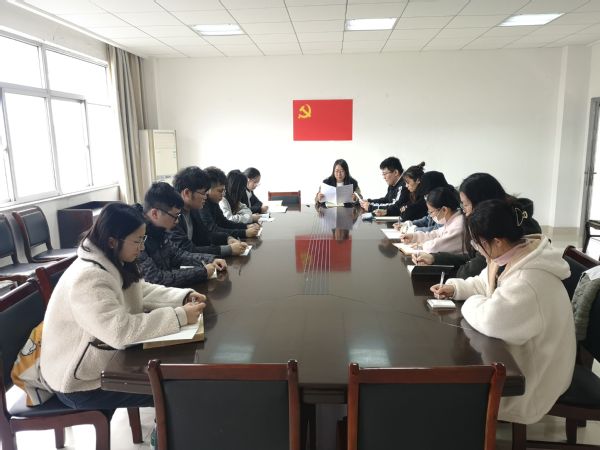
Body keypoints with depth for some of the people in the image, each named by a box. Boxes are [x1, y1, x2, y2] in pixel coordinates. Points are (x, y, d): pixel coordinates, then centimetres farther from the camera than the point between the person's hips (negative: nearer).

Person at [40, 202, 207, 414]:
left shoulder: (114, 263, -2)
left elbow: (142, 291, 7)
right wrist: (179, 317, -36)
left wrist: (184, 297, -9)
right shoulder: (87, 279, -32)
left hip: (105, 357, 9)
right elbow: (121, 331, -40)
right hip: (80, 380, -9)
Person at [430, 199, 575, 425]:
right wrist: (455, 288, -6)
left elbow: (489, 319, -42)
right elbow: (485, 284, 11)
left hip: (534, 370, -8)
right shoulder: (512, 255, -5)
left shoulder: (530, 280, -36)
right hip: (518, 349, 9)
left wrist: (473, 303, -21)